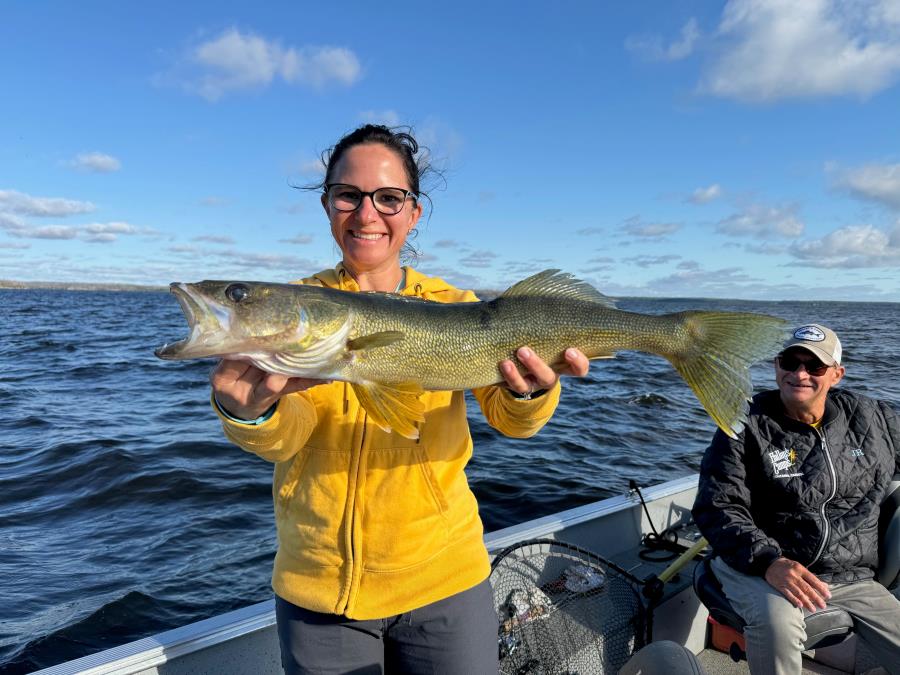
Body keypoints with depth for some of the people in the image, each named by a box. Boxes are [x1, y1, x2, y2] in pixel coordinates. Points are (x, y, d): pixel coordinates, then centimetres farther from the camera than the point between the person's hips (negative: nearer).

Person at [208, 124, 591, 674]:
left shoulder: (453, 305, -3)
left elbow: (510, 420, -13)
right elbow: (286, 434, -16)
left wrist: (528, 392, -35)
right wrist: (250, 412, -37)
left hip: (444, 577, 1)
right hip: (318, 585, 0)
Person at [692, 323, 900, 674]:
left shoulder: (872, 418, 6)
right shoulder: (747, 428, -7)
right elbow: (718, 508, -14)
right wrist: (768, 561, -29)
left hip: (853, 577, 5)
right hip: (762, 568, -4)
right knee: (776, 619, -35)